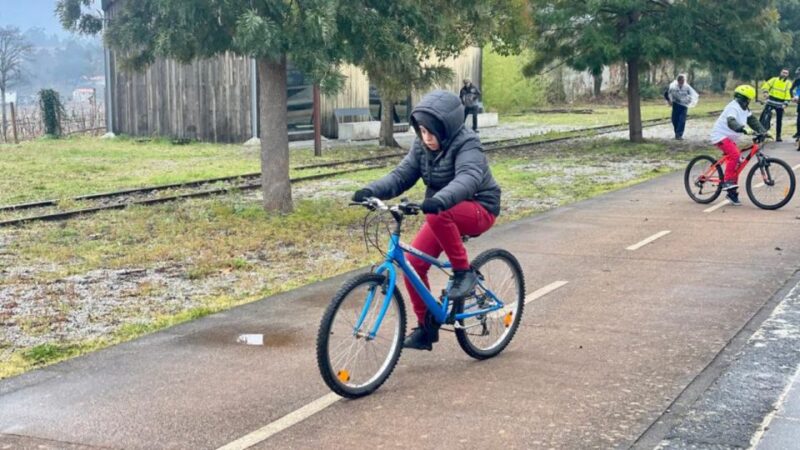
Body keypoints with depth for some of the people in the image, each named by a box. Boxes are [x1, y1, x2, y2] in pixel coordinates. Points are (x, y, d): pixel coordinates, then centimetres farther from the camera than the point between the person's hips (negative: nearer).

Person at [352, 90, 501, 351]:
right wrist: (372, 191, -30)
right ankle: (427, 327, 9)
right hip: (444, 215, 7)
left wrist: (439, 201, -61)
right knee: (413, 263, -7)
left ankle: (464, 272, -19)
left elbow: (468, 179, -42)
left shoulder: (467, 146, -23)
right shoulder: (422, 146, -2)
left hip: (479, 210, -7)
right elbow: (401, 175, -10)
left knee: (439, 215, -38)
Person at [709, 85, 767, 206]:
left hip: (730, 138, 10)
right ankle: (727, 181, -24)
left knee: (736, 162, 6)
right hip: (720, 136, -10)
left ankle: (732, 192, 12)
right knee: (734, 155, -30)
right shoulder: (733, 107, -21)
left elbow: (752, 120, 6)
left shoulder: (744, 109, 8)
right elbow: (731, 121, -38)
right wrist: (740, 128, -56)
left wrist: (762, 130, -8)